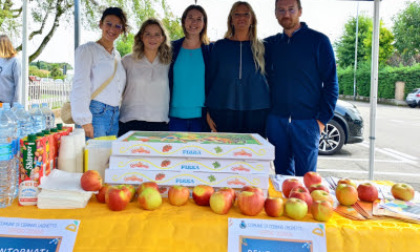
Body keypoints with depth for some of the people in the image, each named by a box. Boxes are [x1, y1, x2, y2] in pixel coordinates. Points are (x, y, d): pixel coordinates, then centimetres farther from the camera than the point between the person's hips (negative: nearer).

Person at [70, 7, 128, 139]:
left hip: (115, 116, 6)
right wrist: (85, 121, -16)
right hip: (95, 113, -6)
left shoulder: (117, 55, 19)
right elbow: (80, 86, -9)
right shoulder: (87, 50, -1)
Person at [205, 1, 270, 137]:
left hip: (256, 112, 1)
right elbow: (211, 78, 9)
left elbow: (269, 79, 14)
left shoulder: (261, 47, 10)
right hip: (223, 110, 0)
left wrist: (269, 112, 8)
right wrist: (208, 111, 3)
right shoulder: (219, 46, 9)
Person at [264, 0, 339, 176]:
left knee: (305, 175, 2)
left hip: (306, 121, -3)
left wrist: (323, 118, -9)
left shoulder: (318, 41, 0)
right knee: (282, 173, 11)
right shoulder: (271, 44, 11)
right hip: (276, 120, 4)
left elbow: (331, 82, -3)